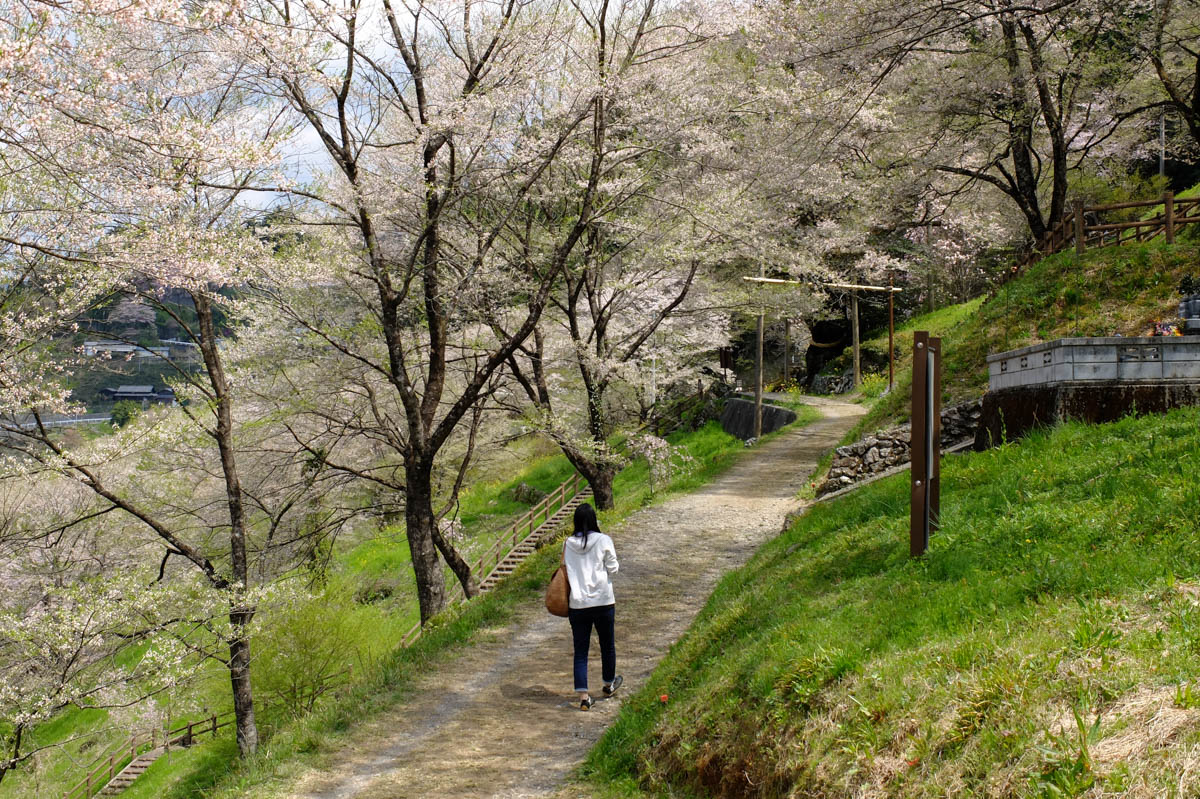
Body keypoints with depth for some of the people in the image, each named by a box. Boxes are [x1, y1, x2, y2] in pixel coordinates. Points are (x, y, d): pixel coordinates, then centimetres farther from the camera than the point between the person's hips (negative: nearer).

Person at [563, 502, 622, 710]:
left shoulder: (569, 544, 0)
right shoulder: (603, 541, -7)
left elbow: (565, 573, 6)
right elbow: (612, 569, -3)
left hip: (577, 603, 2)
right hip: (602, 601, -2)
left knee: (580, 650, 5)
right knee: (607, 644, 19)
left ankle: (583, 696, -1)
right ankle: (609, 684, 37)